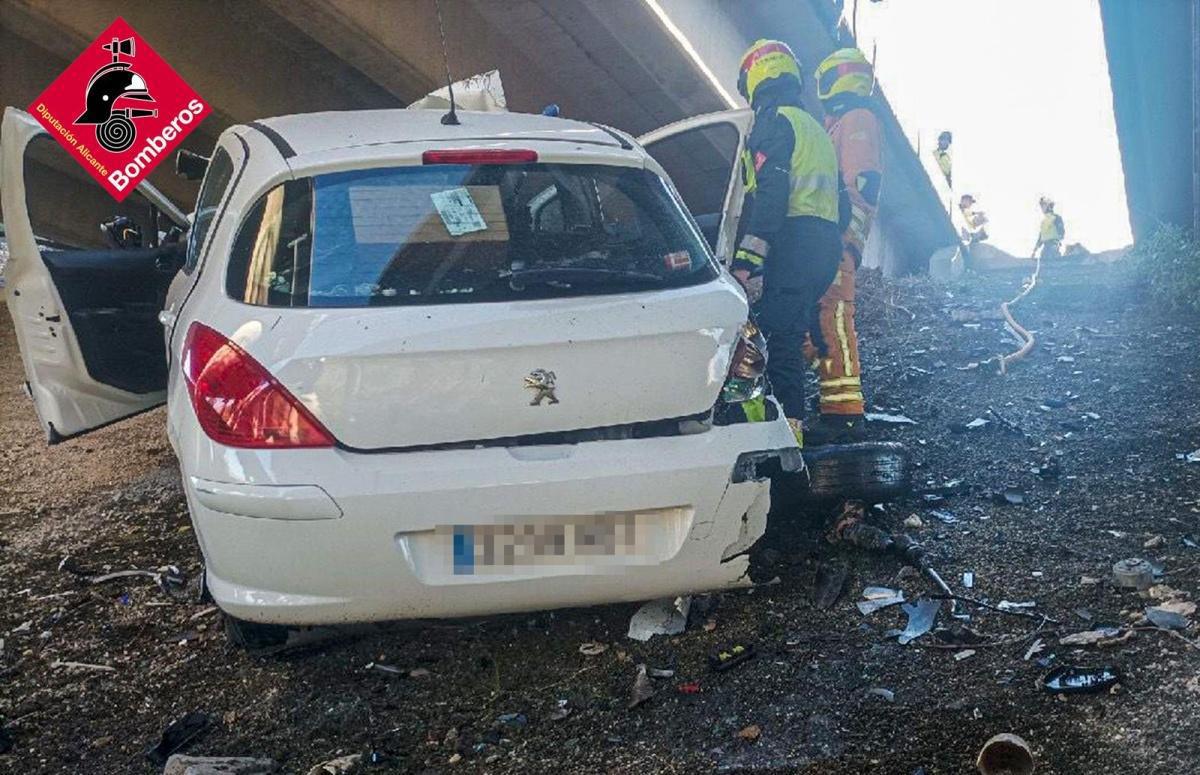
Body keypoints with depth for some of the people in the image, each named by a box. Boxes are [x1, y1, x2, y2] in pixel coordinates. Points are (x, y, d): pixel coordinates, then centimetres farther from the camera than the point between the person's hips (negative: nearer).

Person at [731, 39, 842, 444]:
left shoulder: (774, 121, -4)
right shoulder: (814, 128, 27)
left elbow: (769, 193, -17)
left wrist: (747, 257, -22)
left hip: (792, 243, -10)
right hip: (826, 243, 10)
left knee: (779, 337, -12)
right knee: (795, 331, 14)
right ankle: (790, 427, 17)